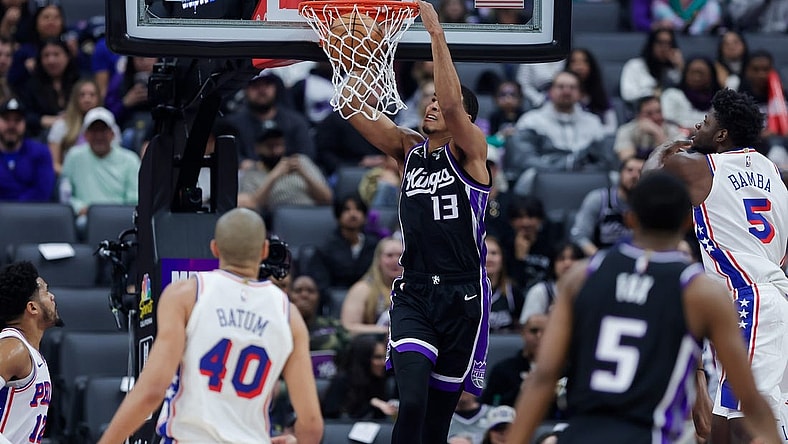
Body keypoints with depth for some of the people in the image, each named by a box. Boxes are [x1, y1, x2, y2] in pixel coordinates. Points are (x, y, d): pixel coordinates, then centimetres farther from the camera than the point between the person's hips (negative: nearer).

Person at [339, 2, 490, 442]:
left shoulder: (470, 151, -1)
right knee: (412, 402, -19)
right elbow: (357, 111, 2)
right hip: (413, 294, 2)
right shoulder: (408, 149, 12)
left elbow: (452, 102, -20)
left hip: (462, 296, -2)